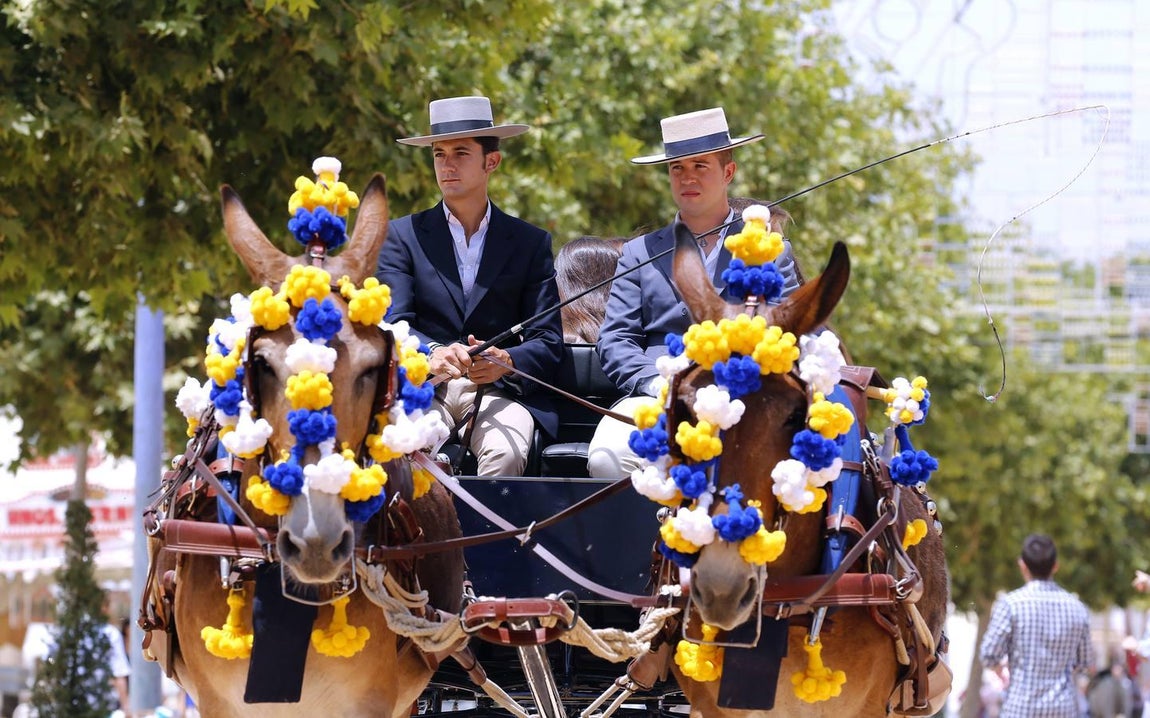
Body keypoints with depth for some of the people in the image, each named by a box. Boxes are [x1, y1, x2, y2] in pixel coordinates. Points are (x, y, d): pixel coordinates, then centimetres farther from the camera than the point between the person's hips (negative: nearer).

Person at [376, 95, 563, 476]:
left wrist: (507, 360, -17)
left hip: (499, 389, 0)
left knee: (506, 454, -33)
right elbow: (393, 324, 0)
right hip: (423, 388, 0)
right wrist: (432, 353, -24)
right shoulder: (403, 236, 13)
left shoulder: (531, 243, 14)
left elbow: (548, 342, 7)